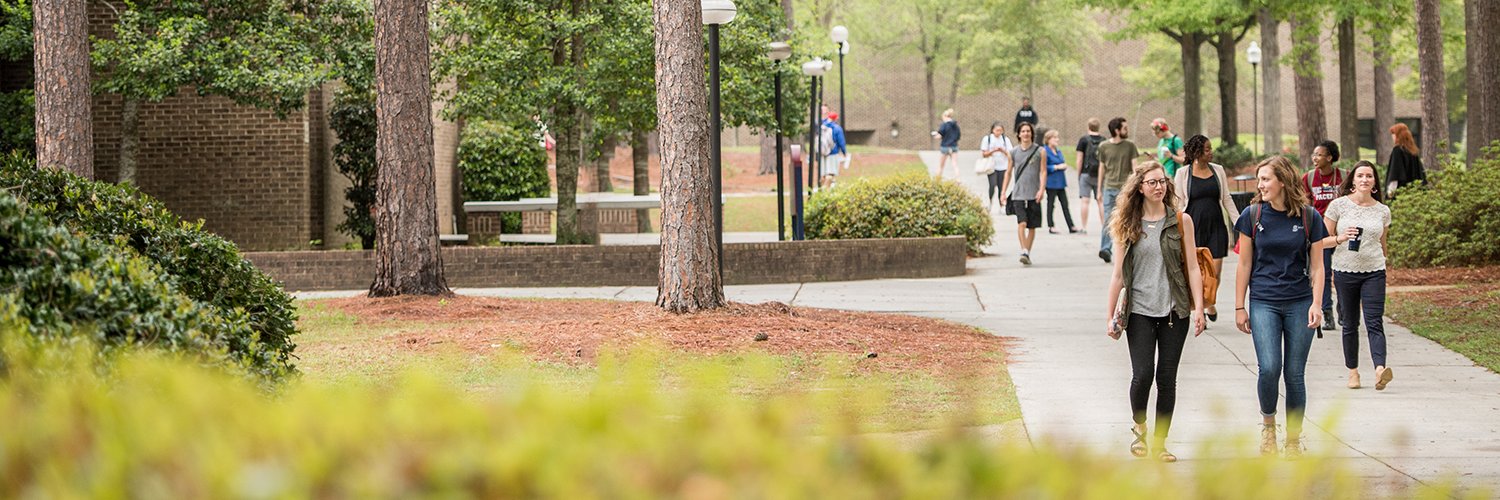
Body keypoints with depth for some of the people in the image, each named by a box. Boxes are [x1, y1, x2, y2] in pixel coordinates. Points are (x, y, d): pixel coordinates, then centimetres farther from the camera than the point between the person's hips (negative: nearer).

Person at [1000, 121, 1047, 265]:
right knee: (1021, 223, -17)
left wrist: (1041, 189, -12)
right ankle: (1024, 252, -22)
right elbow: (1009, 173, 16)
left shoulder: (1039, 151, 4)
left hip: (1034, 195, 0)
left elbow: (1043, 172, 2)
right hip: (1018, 193, 0)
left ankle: (1028, 253, 18)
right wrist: (1003, 192, 13)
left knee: (1032, 226, 6)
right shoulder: (1014, 152, 8)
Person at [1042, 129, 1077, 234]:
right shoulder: (1045, 152, -11)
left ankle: (1071, 226, 4)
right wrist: (1057, 167, -18)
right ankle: (1051, 226, 12)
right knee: (1051, 204, 3)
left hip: (1060, 182, 7)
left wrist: (1064, 166, 3)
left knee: (1065, 205, 5)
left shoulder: (1058, 151, 13)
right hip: (1051, 182, -7)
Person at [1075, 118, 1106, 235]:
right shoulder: (1104, 141, 4)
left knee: (1085, 201, -1)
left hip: (1086, 174, -3)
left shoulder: (1084, 140, -4)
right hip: (1100, 175, 3)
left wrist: (1078, 174, 4)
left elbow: (1079, 159, -5)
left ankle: (1083, 227, -2)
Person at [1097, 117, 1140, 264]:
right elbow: (1102, 168, 12)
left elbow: (1134, 166, 3)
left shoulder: (1130, 146, 5)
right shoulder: (1104, 146, 5)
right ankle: (1105, 249, -13)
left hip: (1125, 188, 0)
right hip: (1109, 187, 0)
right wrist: (1099, 190, 12)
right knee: (1108, 219, -9)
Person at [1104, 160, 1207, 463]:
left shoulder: (1180, 221, 4)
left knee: (1167, 378, 2)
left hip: (1174, 310, 1)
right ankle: (1139, 427, 17)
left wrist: (1198, 308, -4)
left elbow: (1192, 267, 4)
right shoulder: (1128, 225, 3)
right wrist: (1111, 316, 4)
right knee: (1142, 374, -10)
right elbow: (1118, 274, 6)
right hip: (1140, 310, -1)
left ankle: (1159, 442, 12)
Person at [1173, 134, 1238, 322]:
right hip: (1194, 226, -2)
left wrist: (1239, 223, 6)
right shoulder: (1183, 173, -1)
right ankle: (1199, 309, 13)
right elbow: (1178, 202, 1)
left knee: (1215, 271, -1)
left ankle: (1209, 303, 25)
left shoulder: (1218, 170, 7)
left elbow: (1227, 199, 11)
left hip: (1216, 225, 2)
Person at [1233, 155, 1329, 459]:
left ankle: (1294, 441, 15)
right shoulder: (1252, 215, 1)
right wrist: (1239, 307, 3)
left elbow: (1317, 266, 4)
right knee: (1269, 368, -17)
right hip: (1263, 302, 0)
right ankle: (1267, 422, 9)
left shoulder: (1309, 218, 0)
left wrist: (1316, 304, -7)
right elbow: (1245, 264, 5)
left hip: (1299, 303, 0)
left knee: (1295, 374, 3)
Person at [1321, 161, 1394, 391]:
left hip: (1374, 272, 0)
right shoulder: (1339, 205, 0)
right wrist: (1341, 238, -17)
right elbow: (1322, 240, 1)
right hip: (1345, 271, 0)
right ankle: (1353, 371, 19)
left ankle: (1380, 369, -26)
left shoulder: (1382, 211, 6)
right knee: (1350, 324, 7)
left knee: (1374, 322, -12)